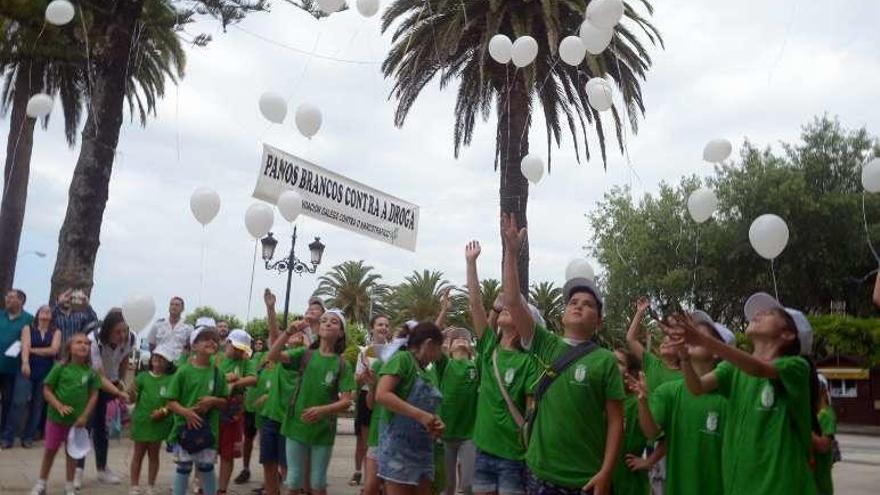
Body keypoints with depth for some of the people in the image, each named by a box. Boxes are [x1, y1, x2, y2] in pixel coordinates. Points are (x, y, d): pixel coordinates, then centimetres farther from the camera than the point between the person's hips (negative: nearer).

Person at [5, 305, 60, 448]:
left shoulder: (56, 332, 7)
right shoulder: (28, 329, 5)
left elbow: (53, 350, -8)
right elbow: (25, 346, -12)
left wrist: (33, 350, -9)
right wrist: (25, 362, -29)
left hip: (46, 373, 2)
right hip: (27, 370, -1)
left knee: (38, 405, 4)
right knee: (19, 402, -11)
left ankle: (28, 437, 13)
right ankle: (7, 437, -2)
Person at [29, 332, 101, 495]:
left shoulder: (90, 371, -6)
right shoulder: (60, 368, -11)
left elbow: (93, 395, -2)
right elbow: (47, 390, -7)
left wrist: (84, 416, -9)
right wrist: (59, 406, -19)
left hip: (77, 419, 1)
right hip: (56, 417, -1)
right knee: (50, 450, 10)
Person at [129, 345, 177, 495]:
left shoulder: (171, 380, -6)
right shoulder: (143, 376, -3)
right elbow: (133, 400, -4)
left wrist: (164, 411, -19)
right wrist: (132, 393, -25)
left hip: (159, 422, 0)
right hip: (141, 421, 1)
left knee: (154, 455, 13)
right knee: (138, 454, 11)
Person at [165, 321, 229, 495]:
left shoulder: (217, 373, 2)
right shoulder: (184, 371, -6)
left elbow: (225, 401, 9)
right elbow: (171, 402, -5)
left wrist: (213, 401, -12)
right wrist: (186, 412, -22)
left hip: (209, 428, 2)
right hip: (185, 427, -2)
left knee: (207, 468, 11)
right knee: (183, 468, 8)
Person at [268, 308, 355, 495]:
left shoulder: (343, 365, -3)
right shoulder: (305, 354, 1)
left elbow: (346, 401, -8)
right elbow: (273, 356, -12)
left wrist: (323, 410, -26)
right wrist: (288, 333, -26)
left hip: (323, 430, -1)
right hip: (296, 426, 1)